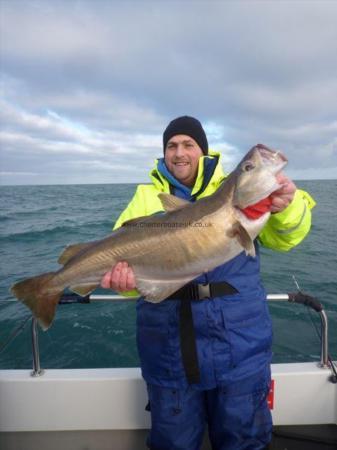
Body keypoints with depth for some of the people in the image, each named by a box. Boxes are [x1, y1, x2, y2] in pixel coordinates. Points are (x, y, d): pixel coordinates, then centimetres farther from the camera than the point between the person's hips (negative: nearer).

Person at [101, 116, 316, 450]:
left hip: (238, 344, 0)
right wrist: (126, 275, -25)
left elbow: (283, 237, -4)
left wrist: (286, 204, -26)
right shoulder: (145, 198, 6)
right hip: (168, 347, 1)